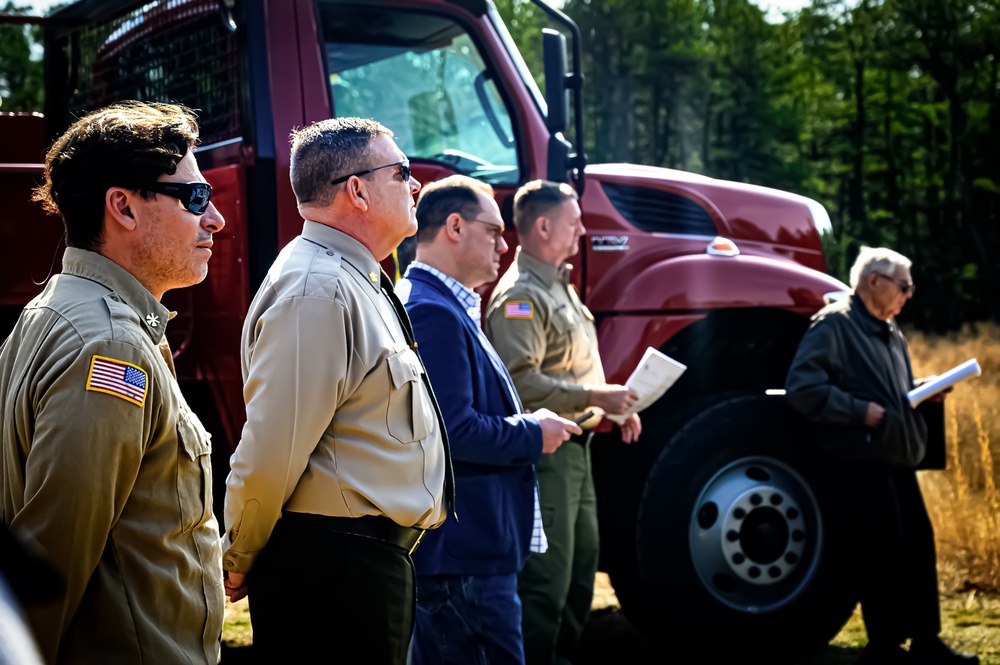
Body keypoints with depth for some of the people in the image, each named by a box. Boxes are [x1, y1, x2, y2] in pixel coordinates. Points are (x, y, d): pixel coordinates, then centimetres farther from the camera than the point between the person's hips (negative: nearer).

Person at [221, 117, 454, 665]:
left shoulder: (356, 282, 16)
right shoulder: (317, 290, -19)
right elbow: (272, 452, -22)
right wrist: (239, 562, -9)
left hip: (377, 556, 10)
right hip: (337, 562, -10)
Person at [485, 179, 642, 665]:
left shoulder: (560, 287, 18)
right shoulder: (520, 295, -16)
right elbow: (520, 380, -26)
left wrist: (615, 403, 14)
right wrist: (593, 397, -25)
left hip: (575, 446, 11)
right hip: (545, 449, -11)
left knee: (582, 562, 17)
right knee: (547, 575, -8)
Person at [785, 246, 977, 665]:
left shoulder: (891, 333, 19)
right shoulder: (833, 324, -9)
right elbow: (802, 387, -19)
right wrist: (860, 411, -20)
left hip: (897, 458, 9)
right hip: (862, 458, -9)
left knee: (918, 544, 10)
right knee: (883, 550, -5)